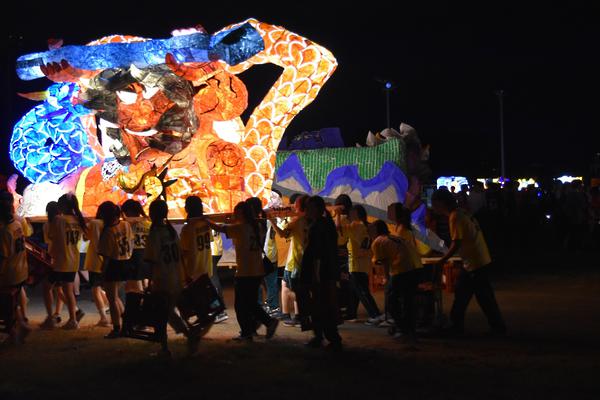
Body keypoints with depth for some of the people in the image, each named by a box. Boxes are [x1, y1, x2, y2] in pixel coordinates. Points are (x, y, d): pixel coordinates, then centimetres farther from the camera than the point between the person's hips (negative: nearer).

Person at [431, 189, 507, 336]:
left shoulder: (455, 217, -16)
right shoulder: (462, 213, 11)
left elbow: (456, 243, -20)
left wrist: (441, 261, -11)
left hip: (475, 263, -10)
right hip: (481, 259, 10)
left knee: (484, 297, 0)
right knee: (461, 293, 15)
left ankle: (498, 328, 9)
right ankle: (457, 326, 21)